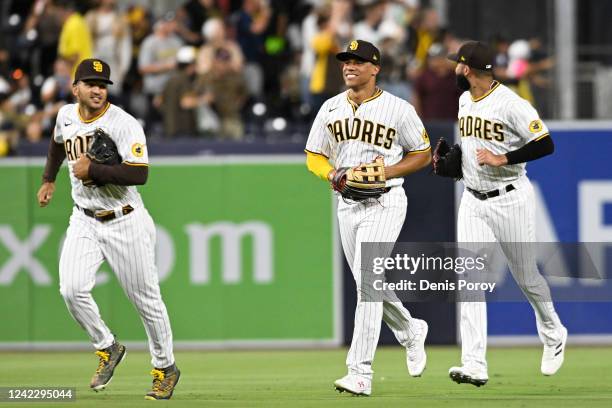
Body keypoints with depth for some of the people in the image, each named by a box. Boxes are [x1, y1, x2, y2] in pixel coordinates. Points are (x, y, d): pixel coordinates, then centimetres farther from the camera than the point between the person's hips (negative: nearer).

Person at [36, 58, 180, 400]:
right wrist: (49, 179, 34)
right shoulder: (66, 115, 2)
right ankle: (107, 349, 8)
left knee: (145, 298, 3)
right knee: (72, 289, -15)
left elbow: (139, 174, -27)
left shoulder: (125, 124, -18)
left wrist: (93, 170, -27)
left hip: (126, 222, -4)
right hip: (84, 221, 4)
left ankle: (166, 368, 21)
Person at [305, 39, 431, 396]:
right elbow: (314, 156, 14)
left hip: (384, 203, -6)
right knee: (369, 284, 14)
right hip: (348, 204, 6)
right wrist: (332, 173, -8)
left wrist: (388, 171, -14)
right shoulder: (331, 108, 7)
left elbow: (422, 154, 2)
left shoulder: (398, 109, -6)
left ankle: (361, 373, -21)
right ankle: (410, 332, 43)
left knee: (367, 282, -17)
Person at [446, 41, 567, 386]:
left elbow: (545, 145, -21)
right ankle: (475, 366, -14)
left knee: (527, 277, 9)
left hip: (510, 199, -6)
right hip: (473, 201, 6)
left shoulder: (510, 103, -18)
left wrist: (503, 159, -25)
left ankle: (554, 336, 37)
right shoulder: (463, 101, 8)